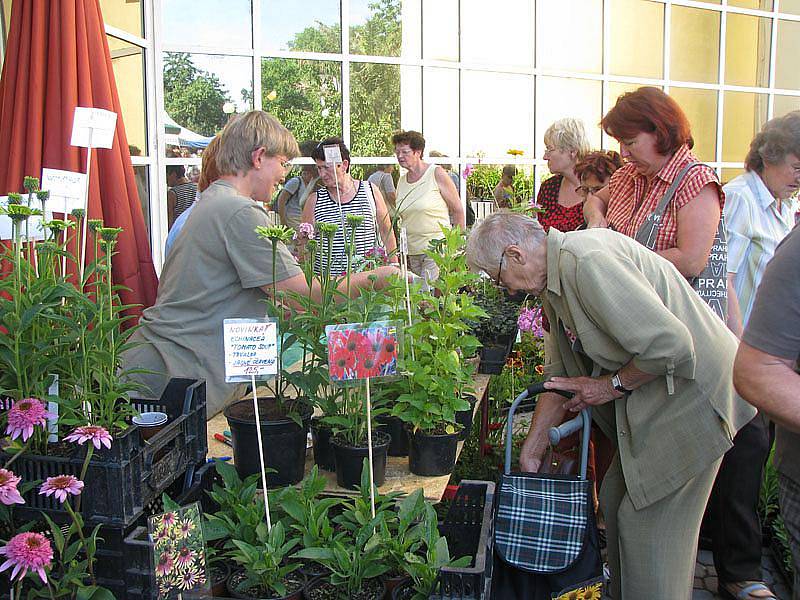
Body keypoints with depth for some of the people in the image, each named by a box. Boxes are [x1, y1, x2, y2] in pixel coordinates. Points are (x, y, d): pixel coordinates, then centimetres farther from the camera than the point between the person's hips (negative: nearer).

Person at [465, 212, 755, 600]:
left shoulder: (586, 260, -25)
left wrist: (612, 385, -14)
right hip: (648, 398, 10)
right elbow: (560, 376, 14)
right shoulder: (554, 282, 8)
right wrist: (529, 453, 16)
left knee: (649, 526, -3)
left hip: (692, 386, -10)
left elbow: (670, 343, -30)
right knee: (616, 500, 16)